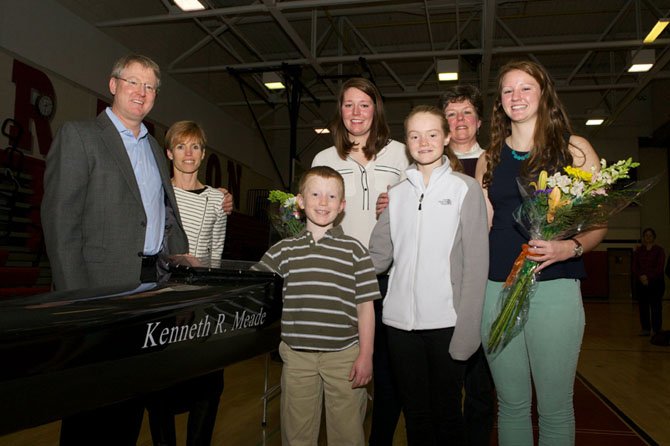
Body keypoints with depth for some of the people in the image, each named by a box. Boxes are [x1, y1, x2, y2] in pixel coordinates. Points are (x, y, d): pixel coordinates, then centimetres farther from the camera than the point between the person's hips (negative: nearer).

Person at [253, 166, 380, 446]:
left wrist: (366, 355, -4)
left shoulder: (354, 250, 0)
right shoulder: (284, 249, 5)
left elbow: (365, 305, -1)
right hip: (297, 355, 2)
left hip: (344, 355, -1)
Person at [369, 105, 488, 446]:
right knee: (415, 414, 13)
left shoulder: (465, 188, 0)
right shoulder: (396, 193, 11)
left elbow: (476, 262, -5)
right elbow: (380, 255, 6)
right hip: (401, 321, 3)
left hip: (445, 321, -3)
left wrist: (467, 328, -10)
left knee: (446, 412, 8)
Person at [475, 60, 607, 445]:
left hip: (554, 287, -2)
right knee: (512, 403, 11)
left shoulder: (575, 149, 4)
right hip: (497, 288, 3)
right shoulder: (490, 159, 12)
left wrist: (571, 247, -18)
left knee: (555, 406, 5)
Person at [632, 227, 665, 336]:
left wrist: (648, 277, -16)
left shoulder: (659, 250, 1)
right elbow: (635, 267, 5)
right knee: (643, 306, 4)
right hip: (640, 282, 3)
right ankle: (645, 328, 10)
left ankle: (656, 329, 3)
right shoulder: (638, 251, 10)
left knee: (656, 306, -3)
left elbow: (659, 267, -7)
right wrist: (640, 276, -13)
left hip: (656, 282, -3)